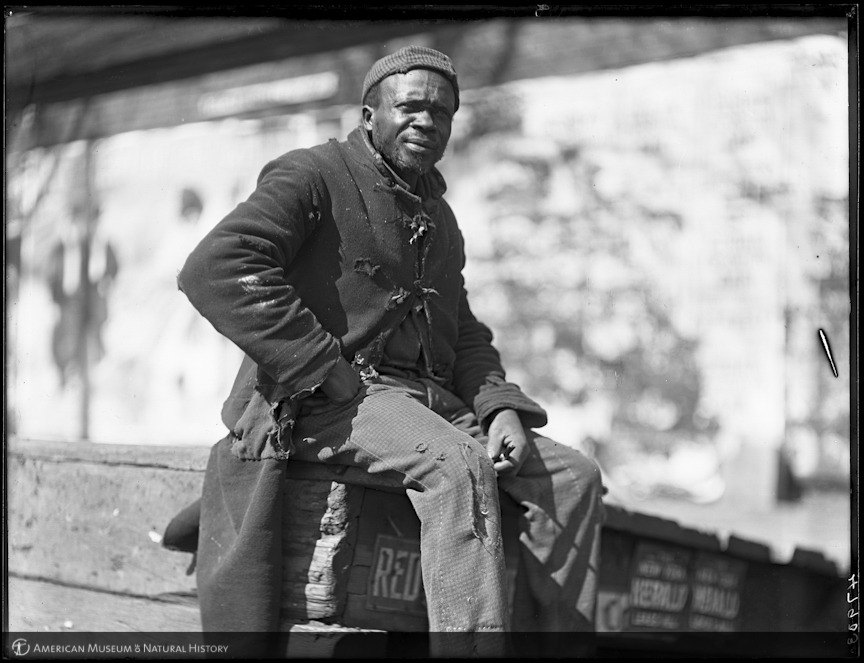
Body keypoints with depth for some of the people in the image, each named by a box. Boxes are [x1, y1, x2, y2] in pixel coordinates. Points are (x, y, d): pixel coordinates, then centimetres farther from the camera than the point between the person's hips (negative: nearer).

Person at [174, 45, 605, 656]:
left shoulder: (439, 218, 25)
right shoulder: (314, 176, -1)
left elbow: (465, 334, 26)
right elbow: (215, 270, -16)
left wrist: (500, 407, 3)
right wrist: (325, 368, -19)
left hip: (432, 403, 8)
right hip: (325, 402, -8)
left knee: (572, 476, -6)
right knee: (458, 464, -34)